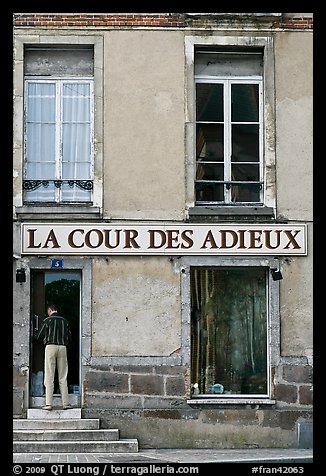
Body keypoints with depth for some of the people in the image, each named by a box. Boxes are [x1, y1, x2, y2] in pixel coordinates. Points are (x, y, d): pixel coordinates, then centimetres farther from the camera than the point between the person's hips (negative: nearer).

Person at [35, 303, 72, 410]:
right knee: (63, 377, 6)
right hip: (63, 347, 3)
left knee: (49, 377, -3)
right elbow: (69, 337, 11)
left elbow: (39, 336, 7)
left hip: (50, 346, -3)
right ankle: (65, 403, 2)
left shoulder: (48, 320, 1)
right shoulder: (64, 320, 11)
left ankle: (49, 403, -10)